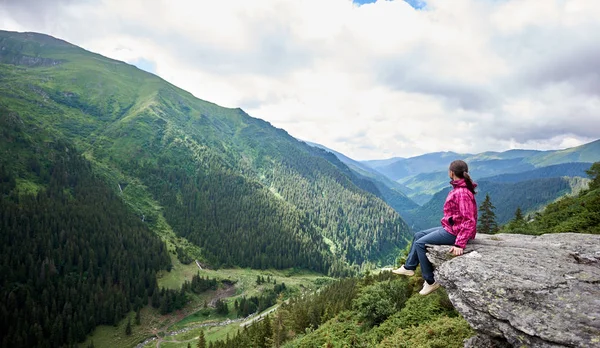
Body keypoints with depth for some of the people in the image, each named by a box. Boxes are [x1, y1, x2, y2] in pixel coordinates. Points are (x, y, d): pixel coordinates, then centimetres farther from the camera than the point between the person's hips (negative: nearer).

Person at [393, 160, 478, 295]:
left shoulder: (462, 193, -25)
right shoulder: (459, 188, 6)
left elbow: (469, 221, -29)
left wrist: (460, 244, -31)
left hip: (454, 232, -10)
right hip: (449, 227, 10)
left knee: (420, 243, -9)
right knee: (418, 235, 14)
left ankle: (430, 281, 2)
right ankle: (409, 267, 23)